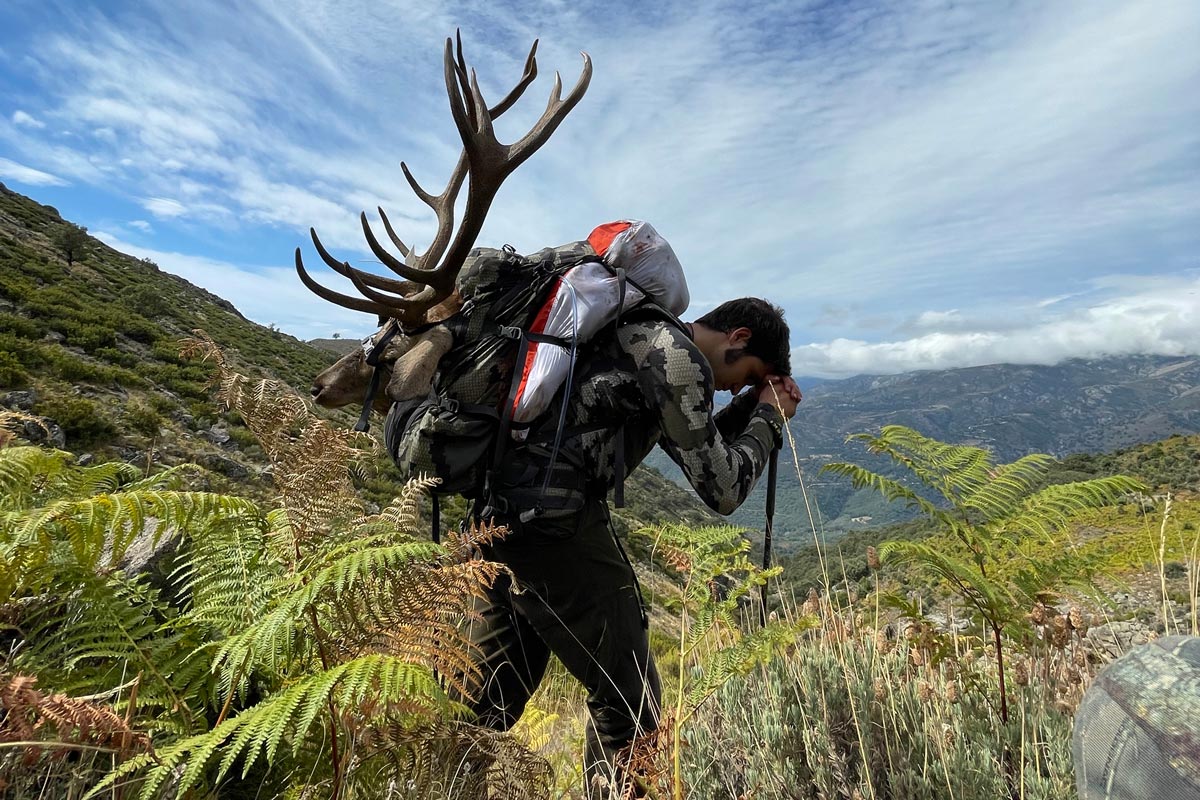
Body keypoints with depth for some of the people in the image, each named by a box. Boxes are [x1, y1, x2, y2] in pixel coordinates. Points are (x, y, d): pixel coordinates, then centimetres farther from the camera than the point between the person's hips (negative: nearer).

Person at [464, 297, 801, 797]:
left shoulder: (646, 338, 21)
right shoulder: (678, 357, -8)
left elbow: (698, 447, 28)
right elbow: (721, 489, -6)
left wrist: (750, 406, 18)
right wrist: (770, 418, 8)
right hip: (550, 516, -10)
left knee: (494, 691, 23)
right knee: (628, 697, 5)